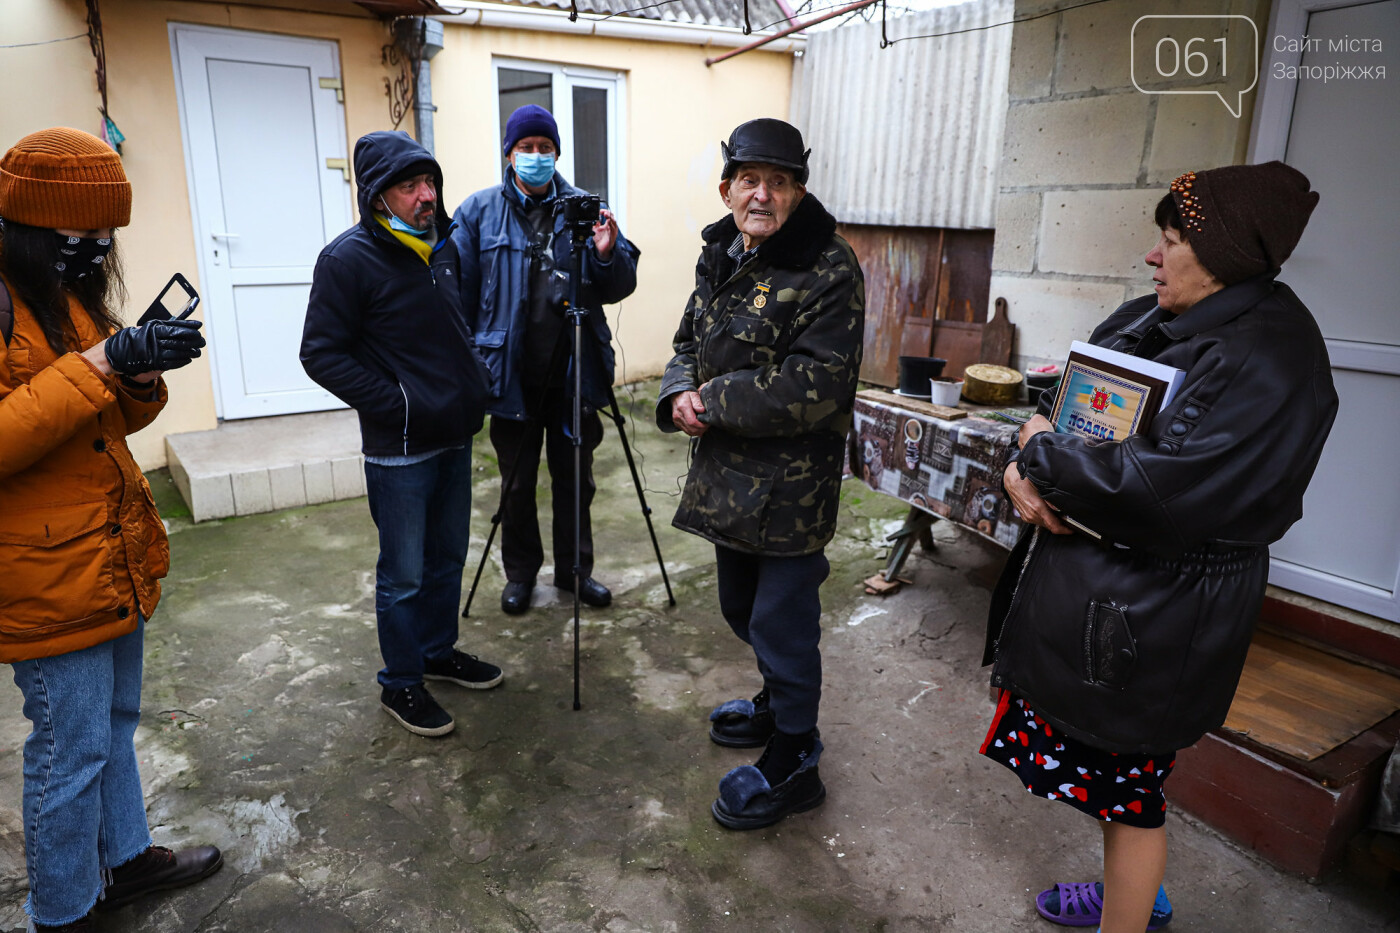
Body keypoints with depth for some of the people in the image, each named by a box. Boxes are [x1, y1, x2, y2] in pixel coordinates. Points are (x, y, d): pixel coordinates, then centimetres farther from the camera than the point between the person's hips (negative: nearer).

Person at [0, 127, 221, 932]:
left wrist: (141, 373, -6)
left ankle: (127, 858, 40)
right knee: (71, 751, 6)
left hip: (117, 559, 9)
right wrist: (99, 362, -29)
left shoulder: (73, 295, 12)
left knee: (115, 724, 22)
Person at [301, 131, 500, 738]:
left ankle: (439, 652, 38)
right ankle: (400, 684, 22)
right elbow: (322, 355, -14)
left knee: (448, 557, 19)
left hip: (455, 437, 7)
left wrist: (474, 385, 9)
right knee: (404, 575, 4)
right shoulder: (348, 259, -14)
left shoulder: (444, 248, 9)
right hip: (399, 450, -7)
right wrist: (397, 405, -18)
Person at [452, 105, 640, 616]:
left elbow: (619, 288, 3)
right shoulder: (478, 211, 0)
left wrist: (607, 253, -18)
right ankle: (520, 572, 32)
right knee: (517, 484, 13)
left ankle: (575, 569, 32)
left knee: (575, 480, 14)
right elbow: (459, 293, -1)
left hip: (575, 376, 1)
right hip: (512, 376, -1)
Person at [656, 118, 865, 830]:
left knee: (781, 623, 3)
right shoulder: (720, 258, 9)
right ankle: (778, 704, 49)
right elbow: (689, 343, 16)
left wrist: (713, 401, -19)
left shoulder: (829, 271, -16)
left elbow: (813, 387, -25)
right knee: (743, 609, 24)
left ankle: (791, 765, 23)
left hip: (791, 491, -8)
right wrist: (679, 396, -6)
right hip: (726, 480, 9)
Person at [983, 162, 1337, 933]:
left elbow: (1158, 490, -31)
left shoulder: (1265, 362, -22)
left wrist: (1044, 454, -17)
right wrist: (1024, 471, -11)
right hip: (1103, 587, 9)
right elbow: (1065, 408, 10)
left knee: (1125, 779, 9)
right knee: (1120, 771, 25)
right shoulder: (1154, 322, 5)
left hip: (1151, 617, -8)